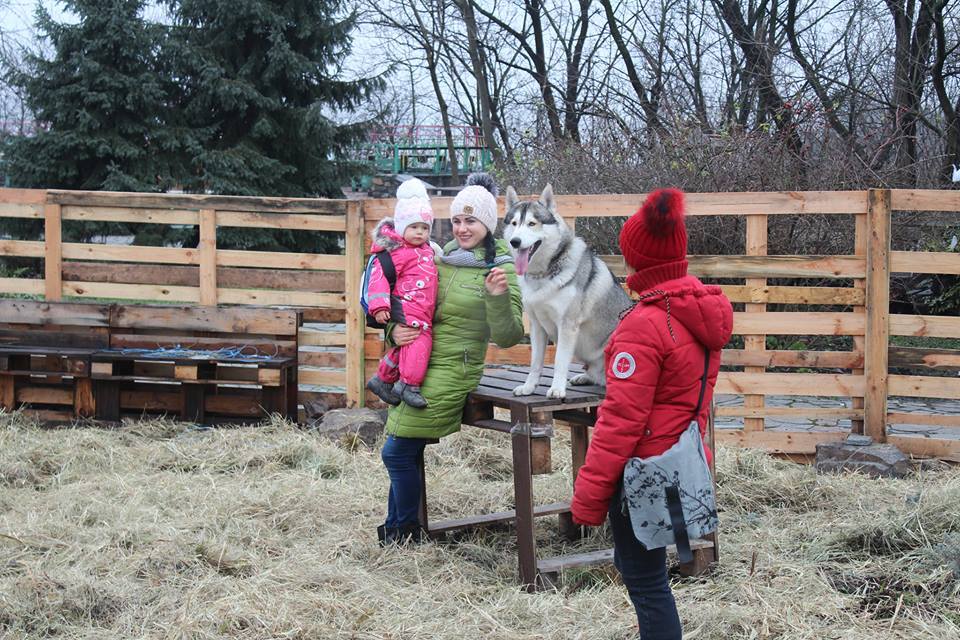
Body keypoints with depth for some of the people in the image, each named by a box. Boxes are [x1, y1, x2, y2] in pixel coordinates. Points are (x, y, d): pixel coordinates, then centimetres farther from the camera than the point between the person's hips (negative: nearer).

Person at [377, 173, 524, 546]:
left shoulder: (501, 270, -9)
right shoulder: (442, 259, 9)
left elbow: (507, 337, -13)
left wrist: (499, 298, -31)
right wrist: (395, 330, 1)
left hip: (450, 373, -6)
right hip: (419, 365, 6)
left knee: (398, 451, -5)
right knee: (404, 451, 10)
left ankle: (406, 531, 12)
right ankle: (396, 527, 25)